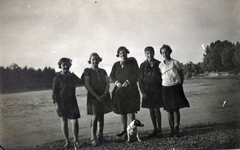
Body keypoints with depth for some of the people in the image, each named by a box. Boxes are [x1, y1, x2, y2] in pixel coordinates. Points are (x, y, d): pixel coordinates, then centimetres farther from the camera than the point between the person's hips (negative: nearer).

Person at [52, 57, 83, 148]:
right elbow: (54, 91, -8)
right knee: (64, 122, 3)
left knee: (75, 121, -2)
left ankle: (75, 141, 11)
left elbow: (81, 82, 24)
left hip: (72, 102, 3)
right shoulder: (57, 78, -6)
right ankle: (67, 141, 14)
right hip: (61, 103, -3)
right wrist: (56, 103, -13)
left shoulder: (73, 76, 6)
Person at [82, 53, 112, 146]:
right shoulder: (87, 71, 0)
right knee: (95, 116, -13)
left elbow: (107, 83, 6)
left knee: (101, 116, 8)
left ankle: (100, 135, 19)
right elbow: (87, 85, -9)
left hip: (104, 96, 4)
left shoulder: (103, 71, 12)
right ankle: (93, 138, -11)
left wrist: (104, 94, -11)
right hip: (93, 96, -4)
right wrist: (97, 96, -14)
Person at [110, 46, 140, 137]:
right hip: (119, 90, 4)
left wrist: (127, 82, -15)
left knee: (130, 110, -9)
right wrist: (117, 82, -11)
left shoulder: (132, 62, 3)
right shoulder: (116, 65, 14)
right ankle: (124, 129, 19)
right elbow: (112, 75, 7)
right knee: (122, 111, 9)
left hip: (131, 90, -4)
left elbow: (136, 74, -5)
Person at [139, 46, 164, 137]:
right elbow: (140, 79, 3)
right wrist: (142, 91, -3)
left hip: (157, 90, -2)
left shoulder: (158, 64, 0)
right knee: (151, 110, 6)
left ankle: (159, 129, 5)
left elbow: (161, 77, -3)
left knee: (156, 110, -5)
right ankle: (155, 129, 15)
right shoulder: (143, 65, 4)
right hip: (147, 91, 2)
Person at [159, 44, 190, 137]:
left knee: (176, 109, -3)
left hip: (175, 87, -3)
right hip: (165, 88, 3)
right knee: (169, 110, 3)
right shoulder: (161, 65, 6)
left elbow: (182, 75, 3)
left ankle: (176, 129, 2)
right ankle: (172, 129, 9)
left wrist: (179, 85, 1)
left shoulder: (175, 62, -2)